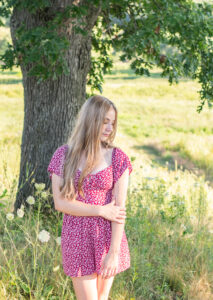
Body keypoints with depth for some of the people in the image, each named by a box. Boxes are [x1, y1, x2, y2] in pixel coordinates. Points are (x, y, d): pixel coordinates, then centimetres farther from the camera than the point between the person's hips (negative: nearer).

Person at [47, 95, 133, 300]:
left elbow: (119, 208, -10)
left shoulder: (118, 158, -6)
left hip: (108, 238, 1)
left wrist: (114, 252, -14)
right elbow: (60, 203, -9)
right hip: (77, 238, 0)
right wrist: (101, 210, -15)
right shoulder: (64, 156, -4)